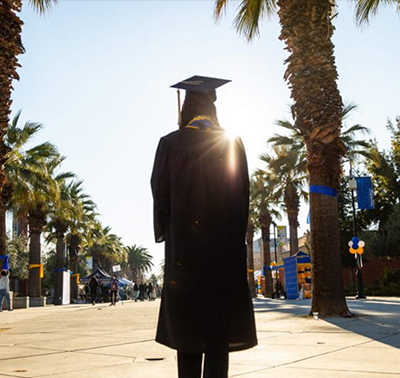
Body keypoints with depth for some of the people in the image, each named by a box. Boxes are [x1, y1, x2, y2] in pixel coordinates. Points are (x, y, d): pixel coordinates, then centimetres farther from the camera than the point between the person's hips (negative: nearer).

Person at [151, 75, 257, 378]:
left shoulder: (170, 144, 0)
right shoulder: (232, 143, 3)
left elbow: (160, 194, 1)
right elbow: (243, 195, 3)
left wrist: (166, 234, 11)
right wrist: (235, 237, 10)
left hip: (182, 243, 0)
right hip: (224, 243, 0)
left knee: (187, 321, 7)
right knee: (219, 325, 2)